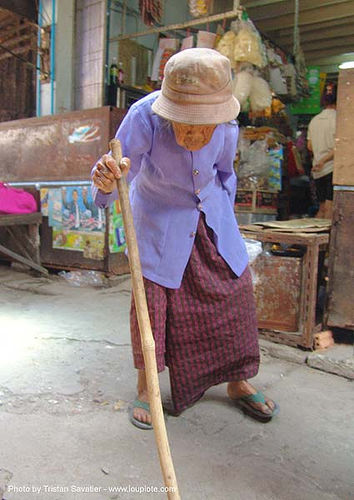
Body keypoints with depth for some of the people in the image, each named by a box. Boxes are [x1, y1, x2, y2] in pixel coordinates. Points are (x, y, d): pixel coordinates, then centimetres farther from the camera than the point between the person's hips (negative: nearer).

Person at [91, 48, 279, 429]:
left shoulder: (227, 124, -21)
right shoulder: (143, 117, -31)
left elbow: (224, 172, 1)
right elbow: (109, 189, -34)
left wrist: (225, 218, 11)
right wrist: (106, 182, -58)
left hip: (211, 209, 3)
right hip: (158, 212, -2)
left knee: (233, 287, 1)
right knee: (152, 288, -9)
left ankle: (237, 382, 18)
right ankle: (146, 387, 11)